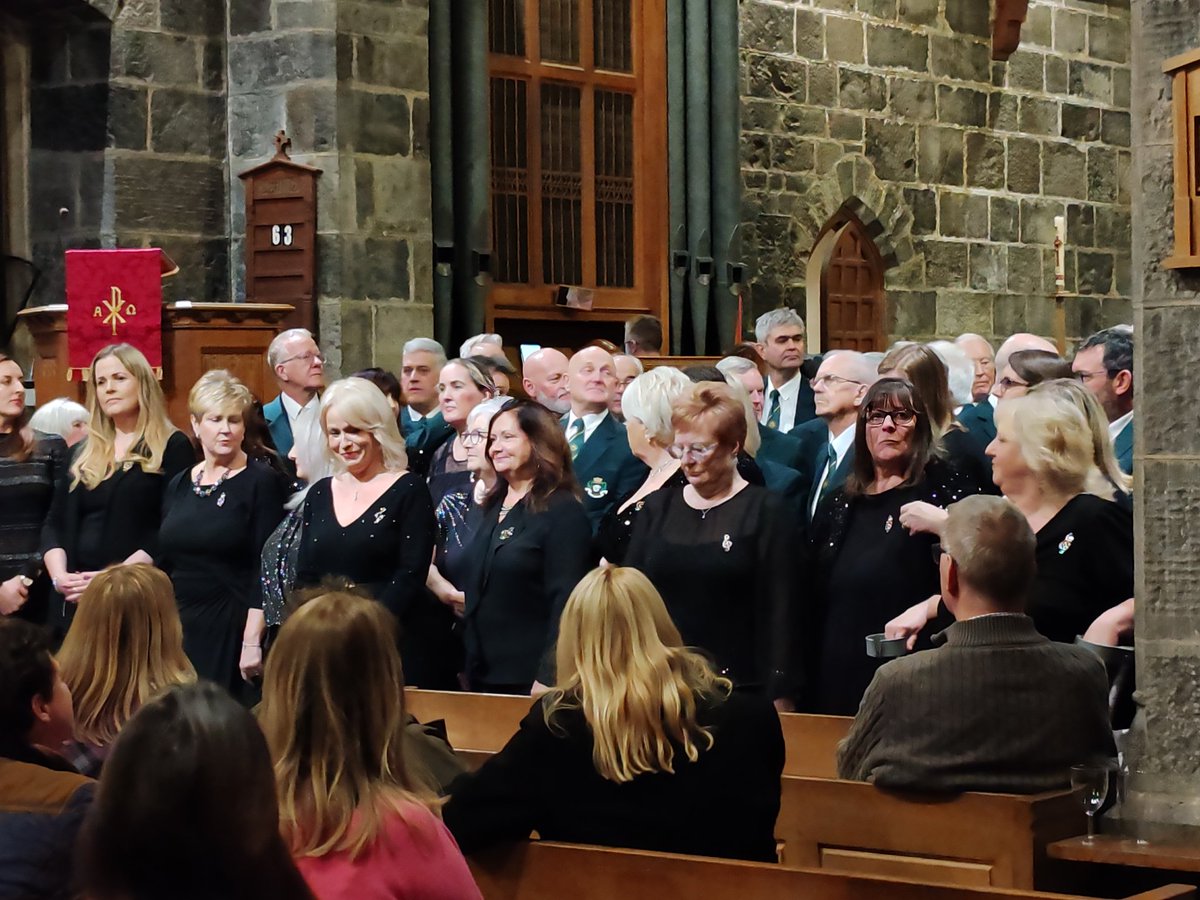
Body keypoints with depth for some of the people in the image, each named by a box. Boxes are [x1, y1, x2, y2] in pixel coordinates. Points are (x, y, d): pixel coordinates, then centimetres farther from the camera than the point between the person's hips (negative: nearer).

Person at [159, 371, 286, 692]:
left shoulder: (260, 482, -4)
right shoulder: (179, 486, 13)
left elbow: (267, 569, -10)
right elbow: (164, 567, 17)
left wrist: (253, 640, -18)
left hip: (234, 629, -5)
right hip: (180, 628, 5)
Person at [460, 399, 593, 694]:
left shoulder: (564, 512, -10)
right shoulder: (494, 507, 14)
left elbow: (565, 602, -16)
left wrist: (547, 679, -22)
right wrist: (469, 670, 15)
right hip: (484, 676, 7)